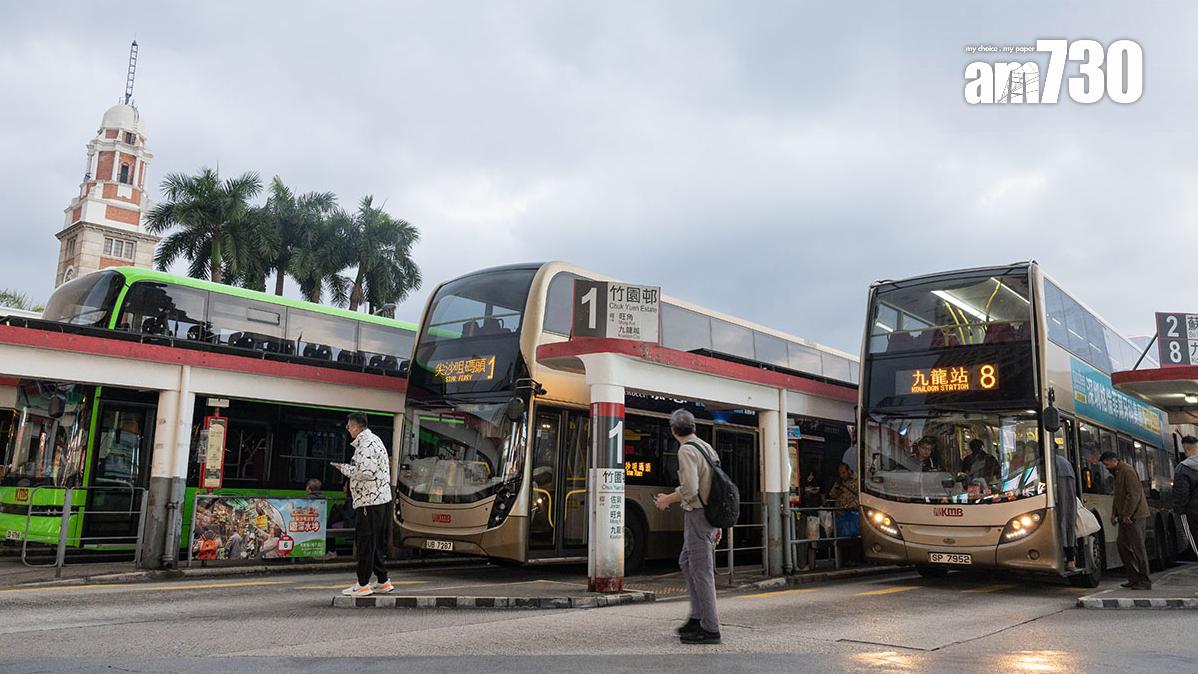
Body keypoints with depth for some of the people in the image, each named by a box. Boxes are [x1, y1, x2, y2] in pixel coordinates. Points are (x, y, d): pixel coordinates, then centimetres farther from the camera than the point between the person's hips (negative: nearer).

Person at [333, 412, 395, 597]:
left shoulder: (366, 444, -15)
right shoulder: (374, 440, 18)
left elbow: (366, 473, -22)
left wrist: (345, 468, -9)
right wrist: (348, 468, 15)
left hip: (369, 499, -10)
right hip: (380, 498, 10)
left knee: (365, 542, -4)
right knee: (377, 542, 14)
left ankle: (363, 585, 1)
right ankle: (383, 582, 20)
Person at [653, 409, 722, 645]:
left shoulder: (687, 451, -14)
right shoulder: (706, 447, 13)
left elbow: (689, 489, -24)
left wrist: (667, 499, -5)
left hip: (697, 515, -9)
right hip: (710, 513, 9)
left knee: (701, 570, -4)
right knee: (686, 563, 19)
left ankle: (710, 629, 2)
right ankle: (697, 617, 23)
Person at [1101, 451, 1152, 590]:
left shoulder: (1127, 471, -14)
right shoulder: (1117, 473, 17)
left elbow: (1134, 494, -20)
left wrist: (1126, 515, -19)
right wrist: (1114, 513, 15)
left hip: (1134, 516, -10)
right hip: (1125, 517, 10)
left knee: (1138, 547, -6)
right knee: (1122, 544, 10)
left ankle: (1145, 581, 0)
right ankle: (1134, 578, 17)